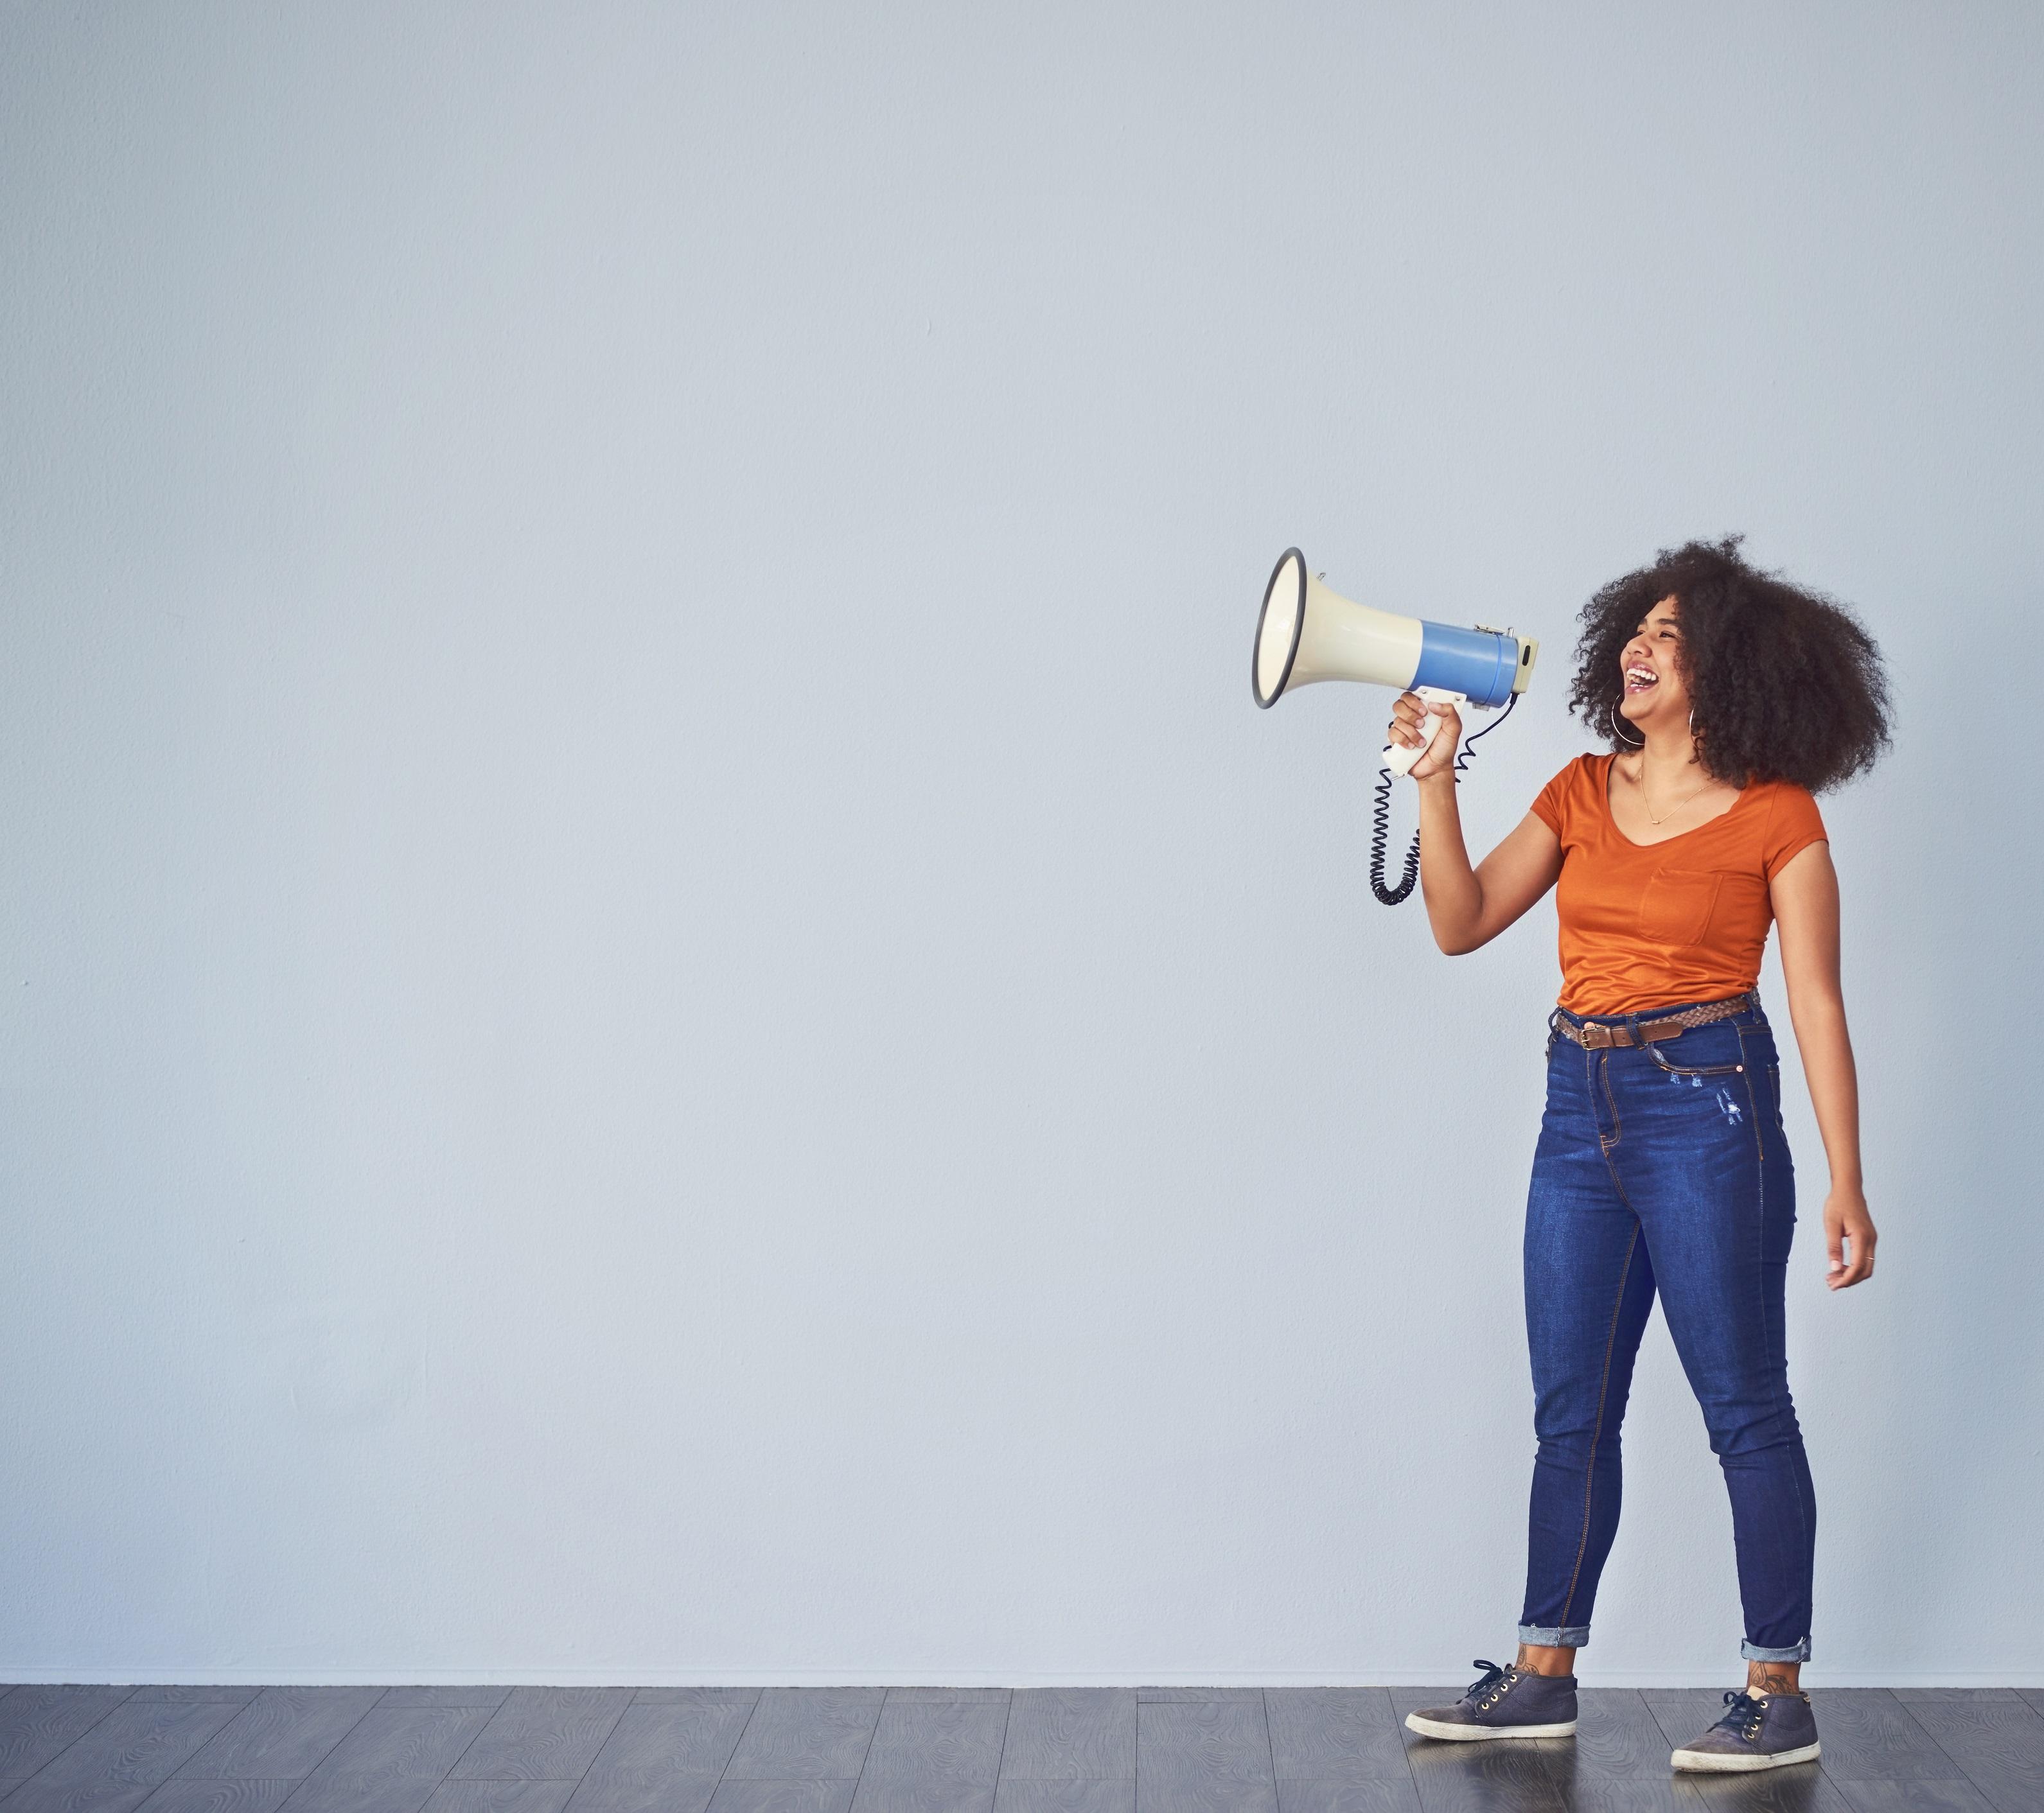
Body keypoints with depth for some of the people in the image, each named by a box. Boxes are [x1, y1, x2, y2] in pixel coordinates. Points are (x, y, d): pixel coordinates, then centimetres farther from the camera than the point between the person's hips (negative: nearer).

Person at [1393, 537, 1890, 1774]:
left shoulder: (1777, 815, -4)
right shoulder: (1583, 793, 11)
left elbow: (1816, 1005, -5)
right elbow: (1462, 922, 8)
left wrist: (1848, 1183, -9)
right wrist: (1436, 781, -3)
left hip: (1707, 1103, -6)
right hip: (1582, 1108, 6)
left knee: (1744, 1406, -1)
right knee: (1572, 1409, 10)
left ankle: (1781, 1694, 8)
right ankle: (1545, 1675, 18)